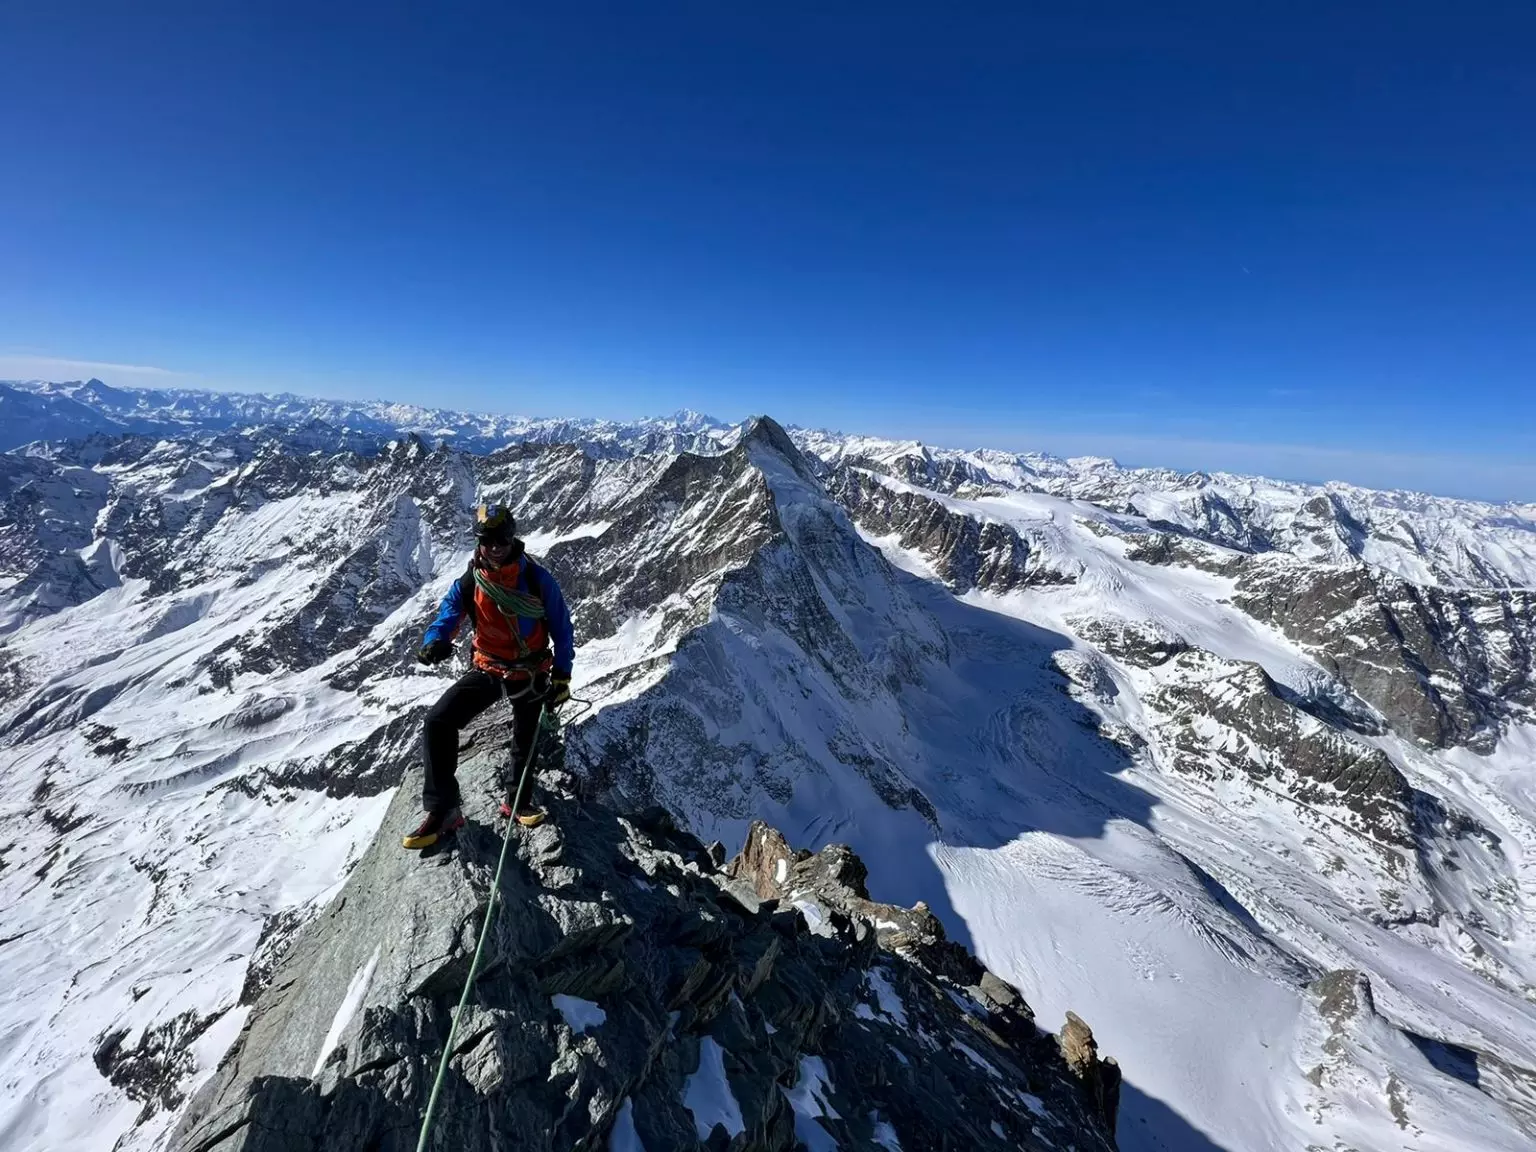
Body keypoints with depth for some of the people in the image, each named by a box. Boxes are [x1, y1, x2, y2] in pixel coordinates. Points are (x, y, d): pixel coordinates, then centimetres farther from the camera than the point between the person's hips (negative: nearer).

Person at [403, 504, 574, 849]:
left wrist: (561, 676, -9)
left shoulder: (537, 579, -15)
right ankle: (442, 810, -2)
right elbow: (446, 616, -16)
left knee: (526, 740, 12)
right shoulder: (468, 583, -8)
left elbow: (561, 627, -8)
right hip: (487, 671, 2)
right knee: (437, 722, -15)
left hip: (530, 674, -1)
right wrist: (434, 643, -41)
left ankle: (517, 801, 39)